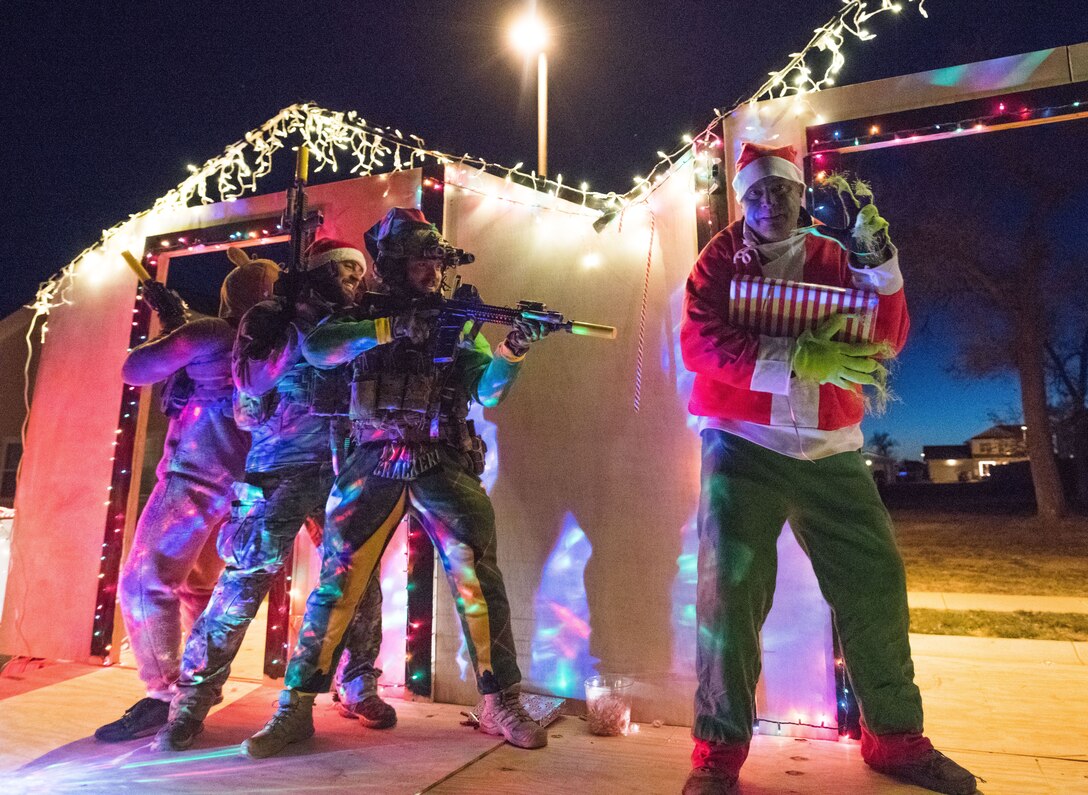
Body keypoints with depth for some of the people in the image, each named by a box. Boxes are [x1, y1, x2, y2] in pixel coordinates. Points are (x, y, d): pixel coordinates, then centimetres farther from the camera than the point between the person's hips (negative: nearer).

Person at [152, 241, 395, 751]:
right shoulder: (274, 320, 5)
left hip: (344, 470, 4)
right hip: (281, 468, -3)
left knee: (361, 576, 2)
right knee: (246, 578, -5)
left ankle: (358, 687, 18)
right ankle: (192, 699, 10)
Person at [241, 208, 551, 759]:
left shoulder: (457, 321, 9)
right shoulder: (367, 315, 7)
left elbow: (487, 391, 0)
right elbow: (315, 347, -12)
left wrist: (511, 353, -19)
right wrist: (389, 328, -21)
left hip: (444, 469, 1)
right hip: (372, 469, 0)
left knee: (479, 581, -4)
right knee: (335, 584, 2)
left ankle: (501, 704, 11)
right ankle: (295, 708, 17)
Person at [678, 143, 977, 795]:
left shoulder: (834, 257, 10)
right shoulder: (721, 258, 3)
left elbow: (886, 341, 3)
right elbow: (701, 343, -13)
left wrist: (879, 269, -12)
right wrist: (797, 362, -22)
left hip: (831, 450, 4)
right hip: (744, 445, -3)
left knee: (874, 578, 8)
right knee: (732, 585, -10)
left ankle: (896, 736, 28)